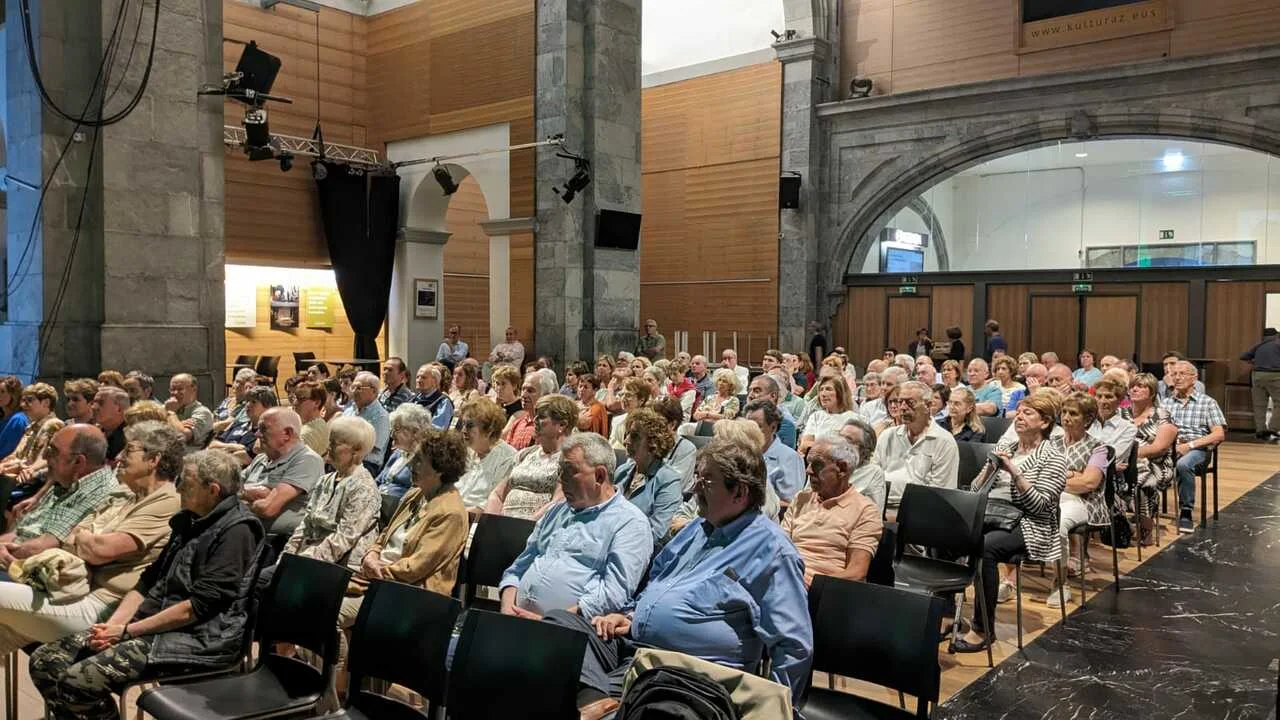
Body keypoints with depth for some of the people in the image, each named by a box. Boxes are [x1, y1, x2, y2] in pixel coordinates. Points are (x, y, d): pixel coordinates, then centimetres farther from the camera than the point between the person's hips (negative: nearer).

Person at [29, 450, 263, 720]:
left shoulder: (236, 531, -14)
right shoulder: (189, 520, 16)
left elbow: (198, 606, -18)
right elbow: (149, 581, 15)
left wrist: (126, 631, -13)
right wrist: (111, 625, -1)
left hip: (199, 639, -9)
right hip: (154, 625, 9)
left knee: (77, 681, -22)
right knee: (44, 660, 0)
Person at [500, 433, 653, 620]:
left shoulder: (631, 523, 0)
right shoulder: (557, 511, 25)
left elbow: (614, 594, -11)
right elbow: (519, 567, 24)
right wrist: (508, 605, 4)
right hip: (518, 620, 7)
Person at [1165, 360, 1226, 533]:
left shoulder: (1207, 402, 9)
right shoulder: (1166, 403, 19)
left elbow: (1219, 435, -1)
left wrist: (1190, 444, -12)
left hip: (1197, 449, -2)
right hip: (1169, 448, 3)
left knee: (1183, 464, -39)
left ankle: (1186, 513, -24)